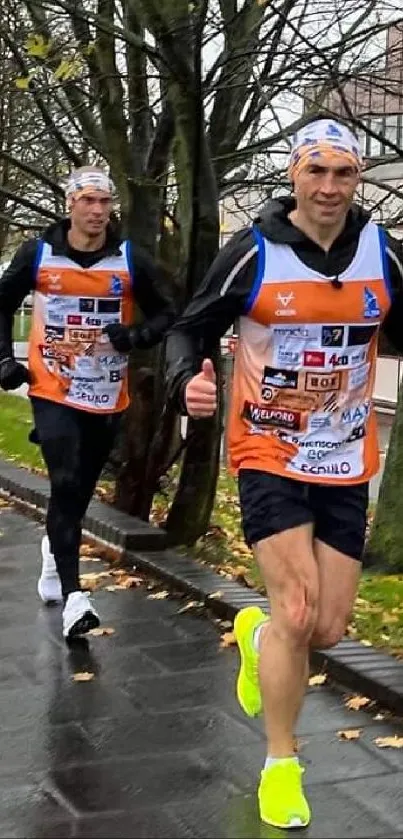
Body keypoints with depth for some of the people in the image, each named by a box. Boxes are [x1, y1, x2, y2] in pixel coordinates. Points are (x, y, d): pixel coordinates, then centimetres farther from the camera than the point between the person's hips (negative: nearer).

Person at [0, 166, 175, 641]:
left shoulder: (130, 260, -4)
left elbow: (164, 314, 5)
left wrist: (137, 336, -15)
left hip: (107, 397, 2)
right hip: (52, 392, -2)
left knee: (80, 490, 14)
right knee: (65, 485, -14)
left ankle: (54, 548, 45)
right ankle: (72, 598, -15)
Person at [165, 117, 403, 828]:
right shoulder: (253, 253, -10)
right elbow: (189, 329, -2)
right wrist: (186, 381, -23)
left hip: (345, 465, 4)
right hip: (268, 456, -3)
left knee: (327, 630, 5)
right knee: (297, 612, -14)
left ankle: (256, 635, 43)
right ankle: (280, 767, 8)